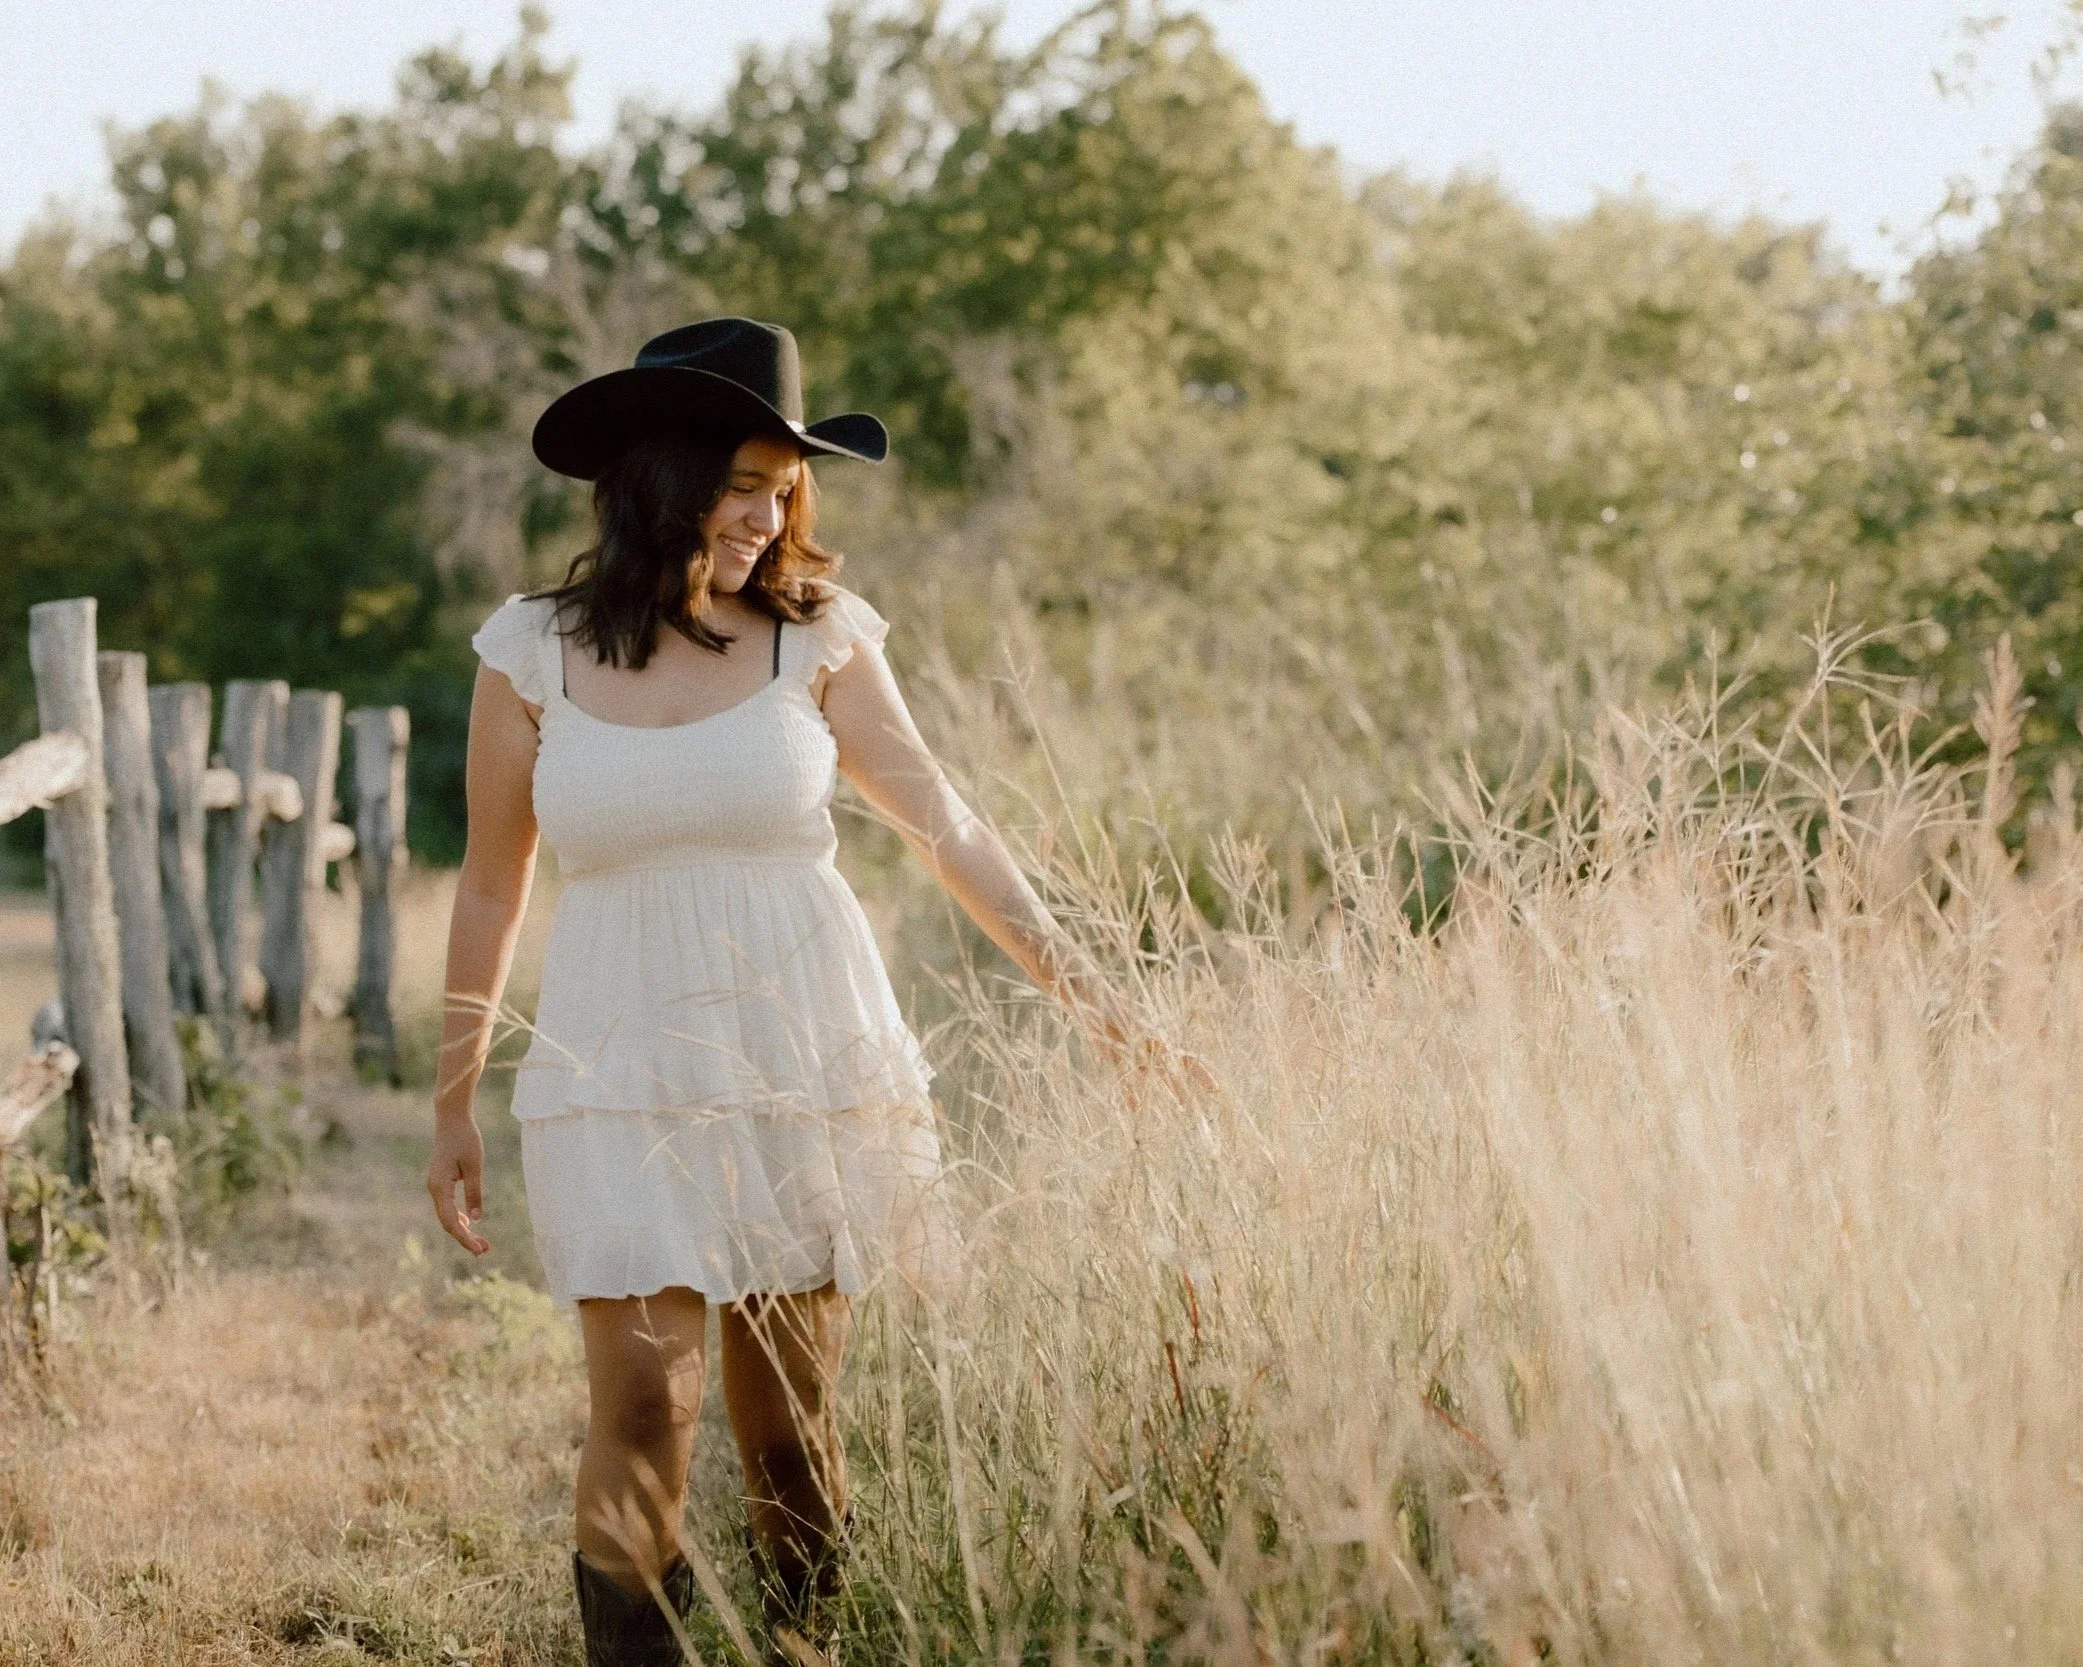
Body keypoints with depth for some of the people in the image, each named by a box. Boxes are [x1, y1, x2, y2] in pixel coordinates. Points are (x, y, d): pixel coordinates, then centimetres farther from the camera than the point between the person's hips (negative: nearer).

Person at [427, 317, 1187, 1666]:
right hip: (624, 1081, 0)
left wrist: (1085, 990, -1)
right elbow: (491, 894, 8)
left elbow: (945, 825, 4)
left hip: (806, 1064, 1)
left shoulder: (814, 636, 0)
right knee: (646, 1404, -11)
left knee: (791, 1423, 5)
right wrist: (454, 1107, 10)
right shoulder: (532, 652, 1)